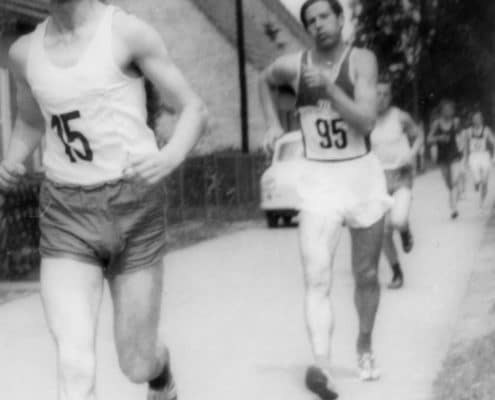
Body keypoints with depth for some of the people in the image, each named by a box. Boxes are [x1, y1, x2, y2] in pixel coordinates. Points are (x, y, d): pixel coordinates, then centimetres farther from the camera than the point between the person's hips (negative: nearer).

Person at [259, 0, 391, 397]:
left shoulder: (361, 60, -9)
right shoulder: (292, 65, -1)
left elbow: (366, 121, -20)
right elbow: (265, 81, 23)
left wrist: (327, 86, -29)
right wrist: (273, 122, 9)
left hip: (363, 176, 0)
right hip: (318, 181, 1)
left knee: (366, 275, 14)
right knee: (317, 280, -17)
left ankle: (365, 345, 39)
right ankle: (323, 368, -30)